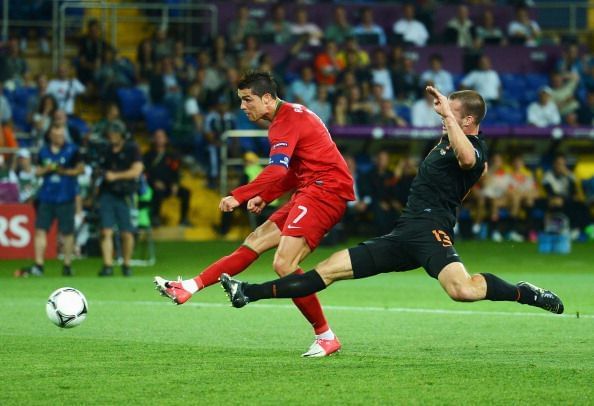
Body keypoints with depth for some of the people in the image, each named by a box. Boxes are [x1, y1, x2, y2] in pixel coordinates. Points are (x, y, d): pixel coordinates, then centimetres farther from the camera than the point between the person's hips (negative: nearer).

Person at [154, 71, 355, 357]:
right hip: (310, 192, 11)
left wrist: (239, 196, -32)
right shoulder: (291, 116, 19)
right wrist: (265, 197, 17)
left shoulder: (286, 122, -13)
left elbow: (277, 171, -28)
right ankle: (189, 288, 7)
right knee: (256, 241, 8)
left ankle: (326, 338, -10)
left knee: (284, 264, -18)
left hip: (324, 191, -11)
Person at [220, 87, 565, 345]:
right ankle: (250, 294, 8)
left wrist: (447, 113, -31)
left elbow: (468, 158, -35)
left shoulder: (476, 149, -8)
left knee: (462, 290, -38)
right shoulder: (448, 141, 22)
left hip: (430, 231, -9)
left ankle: (524, 294, -15)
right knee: (329, 269, 7)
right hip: (404, 236, 9)